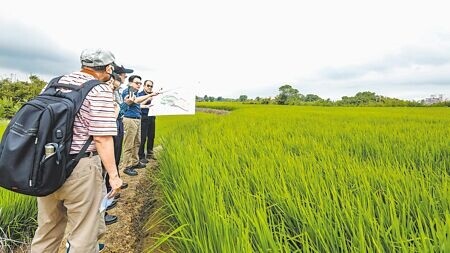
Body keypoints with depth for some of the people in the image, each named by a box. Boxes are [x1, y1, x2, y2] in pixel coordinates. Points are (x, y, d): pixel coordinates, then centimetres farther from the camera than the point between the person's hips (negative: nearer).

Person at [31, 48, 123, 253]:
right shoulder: (100, 90, -12)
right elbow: (102, 139, -18)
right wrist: (113, 175, -11)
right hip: (79, 169, -7)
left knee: (47, 230, 25)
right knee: (84, 235, 10)